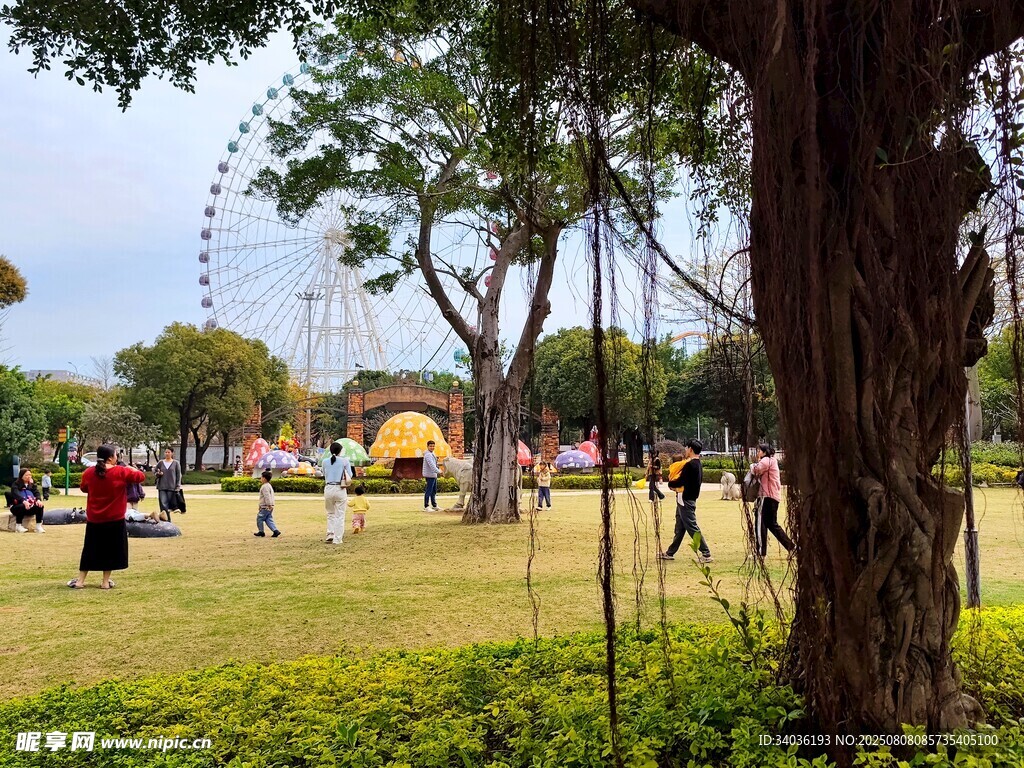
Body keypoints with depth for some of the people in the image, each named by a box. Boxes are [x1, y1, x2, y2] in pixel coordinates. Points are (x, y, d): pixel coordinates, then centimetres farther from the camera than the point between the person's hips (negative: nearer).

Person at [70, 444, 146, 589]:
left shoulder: (89, 472, -3)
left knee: (90, 549, 15)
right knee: (110, 549, 8)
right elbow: (141, 477, -3)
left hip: (93, 519, 3)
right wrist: (130, 468, 12)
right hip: (114, 519, -3)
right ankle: (106, 582, 11)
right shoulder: (121, 472, -13)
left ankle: (80, 581, 19)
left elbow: (83, 488, 16)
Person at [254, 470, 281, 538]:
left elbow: (267, 496, -23)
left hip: (265, 507, -9)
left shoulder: (264, 487, -16)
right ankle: (275, 531, -4)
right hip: (269, 507, 9)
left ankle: (261, 532, 13)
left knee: (259, 518, 4)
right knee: (269, 520, 7)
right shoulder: (269, 485, 17)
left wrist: (269, 505, -26)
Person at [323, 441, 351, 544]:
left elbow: (324, 475, 14)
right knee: (340, 515, 5)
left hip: (328, 489, 2)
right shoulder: (344, 461, -3)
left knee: (330, 513, 20)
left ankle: (330, 534, 7)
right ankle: (337, 539, 4)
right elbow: (350, 476, 3)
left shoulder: (325, 462, 5)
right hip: (340, 489, -2)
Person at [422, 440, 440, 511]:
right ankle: (426, 507, -4)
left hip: (434, 475, 10)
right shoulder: (428, 455, -16)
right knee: (429, 491, -8)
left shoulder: (432, 454, 17)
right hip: (430, 475, -10)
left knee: (434, 491, 17)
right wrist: (438, 471, -31)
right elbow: (431, 465, -27)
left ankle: (434, 505, 26)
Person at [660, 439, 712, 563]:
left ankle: (706, 555, -5)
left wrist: (670, 483, 0)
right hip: (687, 499, 10)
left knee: (692, 528, -7)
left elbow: (680, 482, -20)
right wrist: (675, 484, 3)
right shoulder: (698, 464, 13)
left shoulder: (690, 465, -18)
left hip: (685, 500, -10)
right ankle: (670, 553, 25)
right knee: (679, 528, 16)